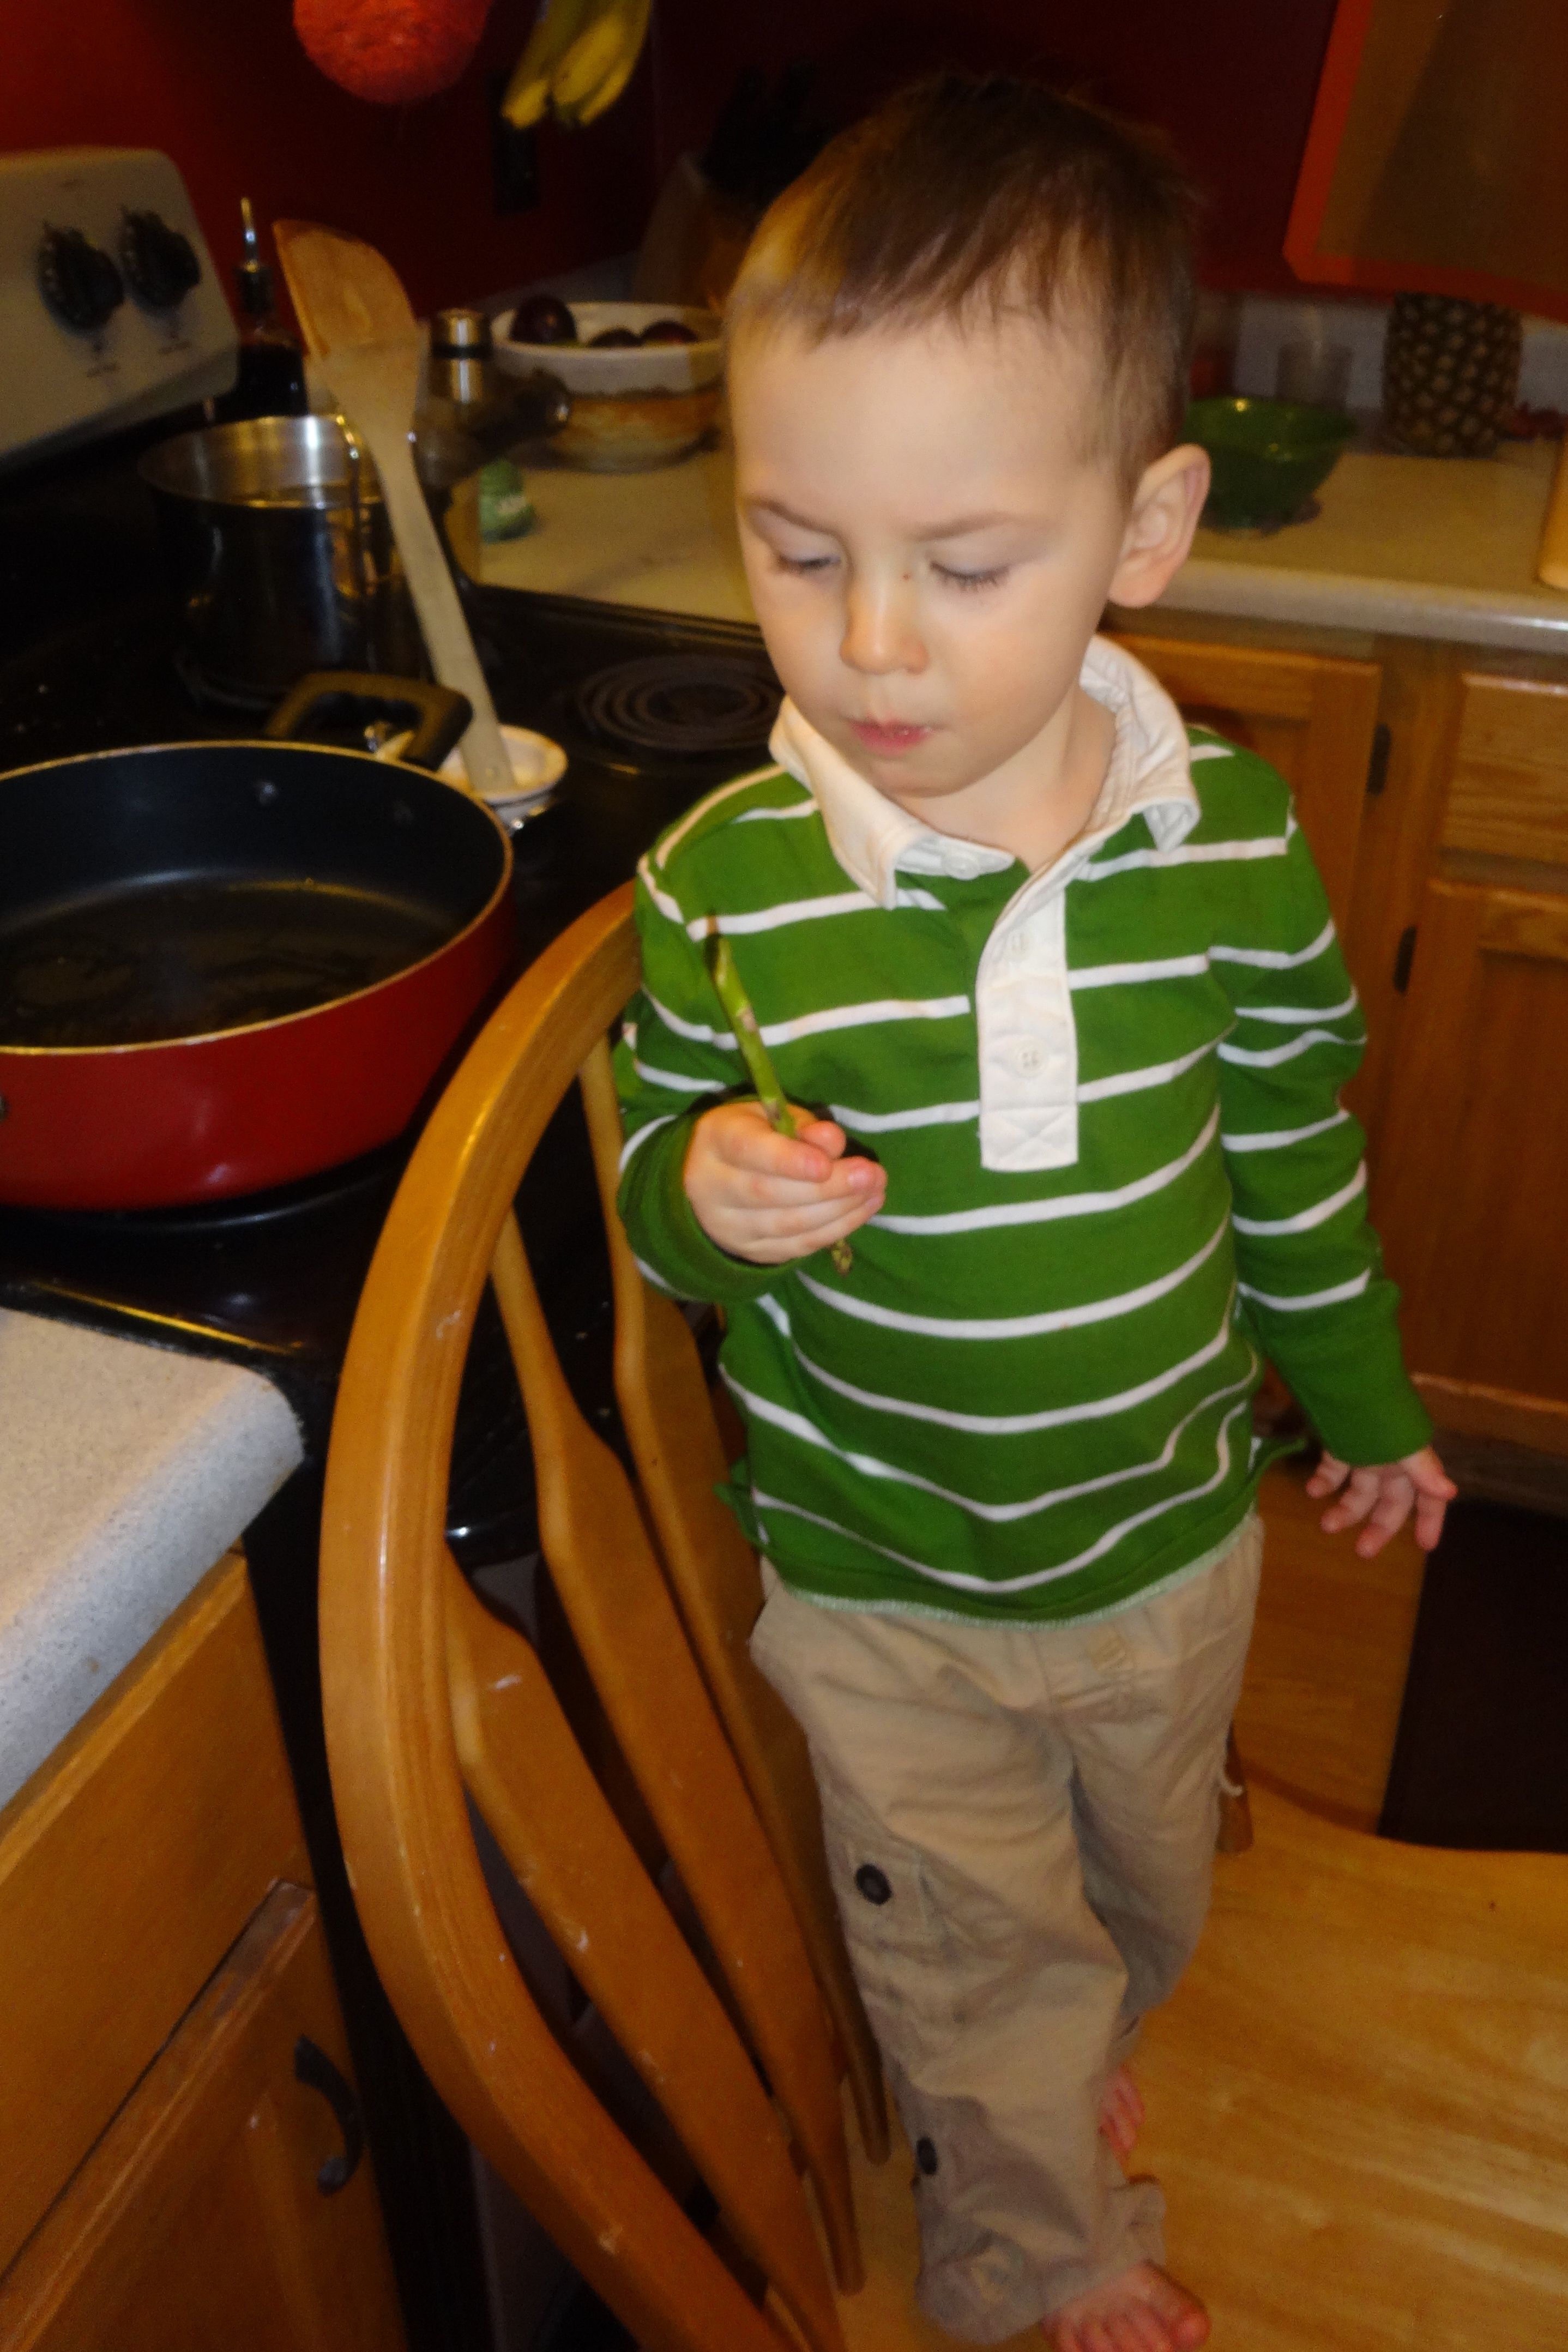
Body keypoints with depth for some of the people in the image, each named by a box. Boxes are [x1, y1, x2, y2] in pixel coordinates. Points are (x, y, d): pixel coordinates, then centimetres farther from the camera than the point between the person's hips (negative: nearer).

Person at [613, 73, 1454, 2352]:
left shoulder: (1234, 845, -16)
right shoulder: (722, 886, -21)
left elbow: (1295, 1160, 0)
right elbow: (657, 1191, -6)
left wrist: (1365, 1402, 12)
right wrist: (708, 1192, -30)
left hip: (1173, 1541, 3)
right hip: (881, 1594, -2)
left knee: (1143, 1903, 31)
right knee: (978, 1981, 21)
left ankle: (1070, 2055, 67)